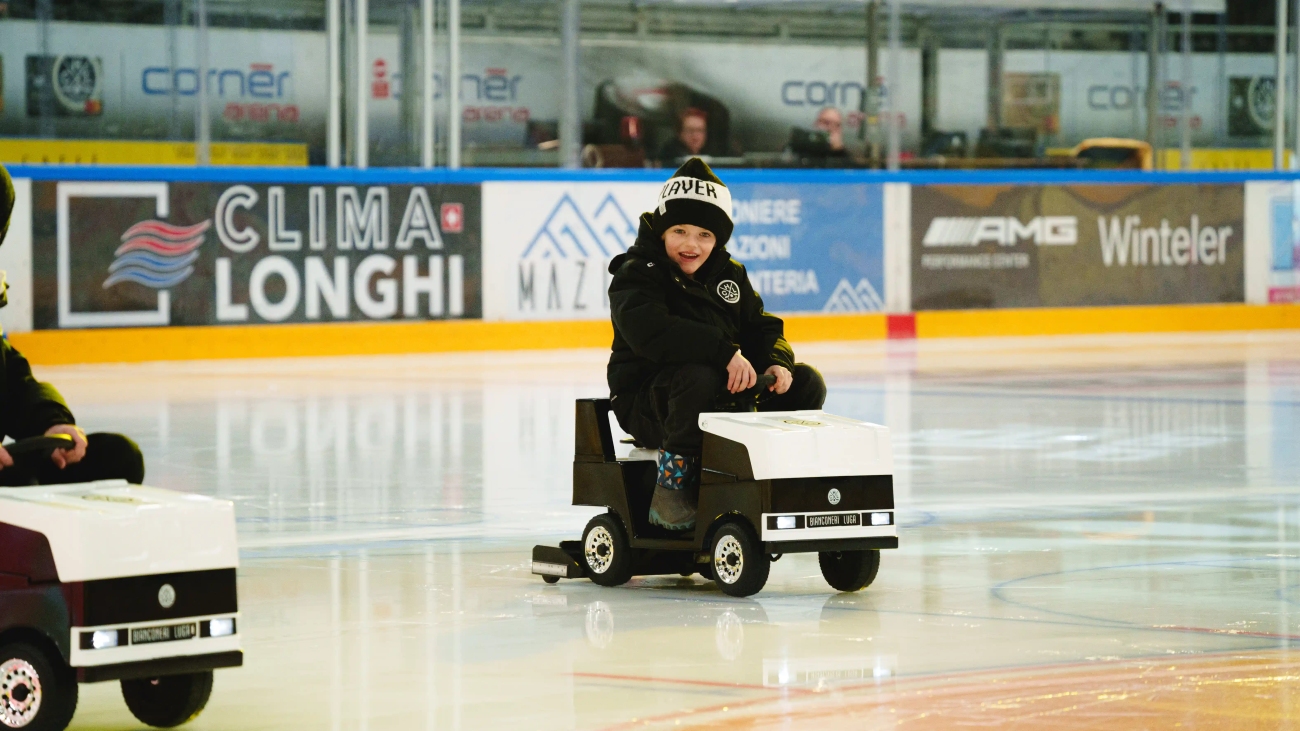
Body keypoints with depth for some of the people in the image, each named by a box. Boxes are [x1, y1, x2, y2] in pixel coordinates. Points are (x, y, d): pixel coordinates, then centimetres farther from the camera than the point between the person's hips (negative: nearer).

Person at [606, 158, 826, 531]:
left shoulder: (729, 274, 13)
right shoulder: (637, 274, -11)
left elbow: (761, 327, 15)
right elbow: (649, 332, -31)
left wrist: (777, 362, -11)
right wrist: (725, 353, -38)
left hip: (729, 395, 7)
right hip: (648, 400, -7)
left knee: (807, 384, -6)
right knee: (696, 378, -41)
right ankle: (673, 481, -24)